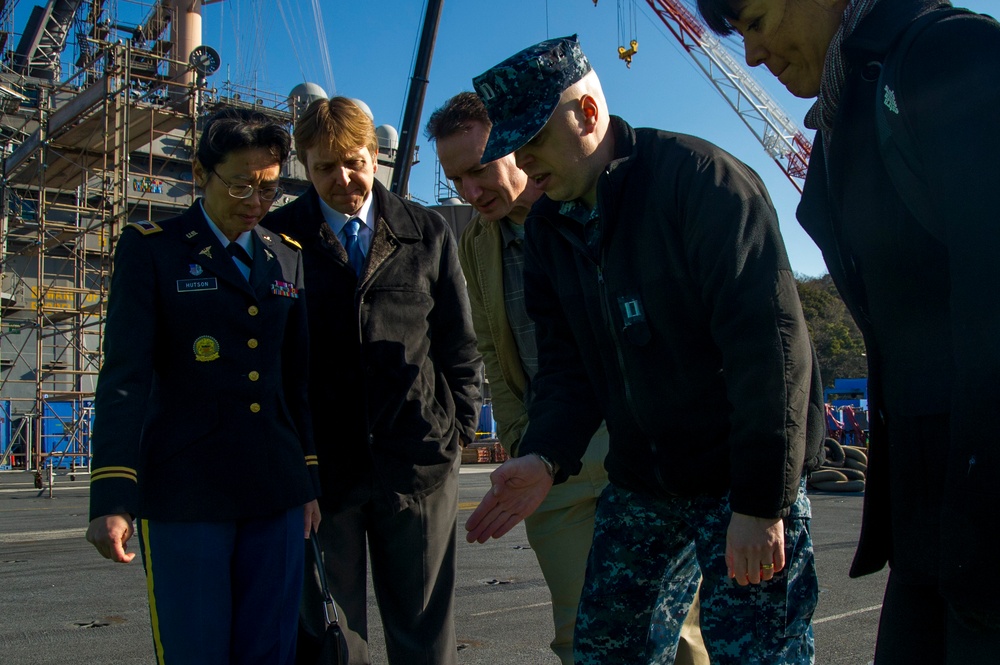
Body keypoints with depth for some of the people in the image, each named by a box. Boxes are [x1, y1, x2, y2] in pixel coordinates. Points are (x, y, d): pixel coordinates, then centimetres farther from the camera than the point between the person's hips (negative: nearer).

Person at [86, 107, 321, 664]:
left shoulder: (289, 258, 13)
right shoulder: (150, 249, 2)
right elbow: (125, 376, -6)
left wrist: (310, 482, 14)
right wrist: (112, 497, -14)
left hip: (275, 493, 4)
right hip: (184, 493, -3)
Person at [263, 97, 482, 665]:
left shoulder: (428, 233, 8)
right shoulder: (277, 237, 3)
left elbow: (459, 342, 11)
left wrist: (460, 427, 5)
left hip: (417, 462, 1)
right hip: (319, 466, 0)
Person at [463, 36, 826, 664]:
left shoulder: (702, 179, -16)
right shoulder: (550, 227, 7)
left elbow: (769, 342, -20)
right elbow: (569, 360, 6)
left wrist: (761, 500, -21)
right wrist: (548, 455, -13)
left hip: (745, 477, -6)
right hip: (640, 481, 7)